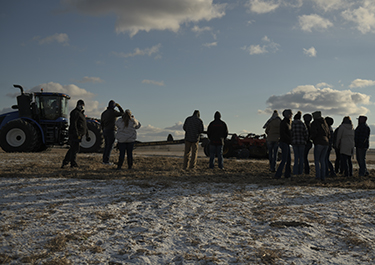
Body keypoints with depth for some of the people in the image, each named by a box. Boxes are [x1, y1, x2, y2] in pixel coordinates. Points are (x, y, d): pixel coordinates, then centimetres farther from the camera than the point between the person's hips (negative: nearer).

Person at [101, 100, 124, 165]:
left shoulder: (104, 113, 10)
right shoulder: (113, 112, -13)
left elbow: (102, 123, 14)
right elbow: (122, 113, 1)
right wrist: (118, 106, 7)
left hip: (105, 131, 7)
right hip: (111, 131, -7)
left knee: (106, 146, 14)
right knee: (110, 147, -3)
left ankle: (104, 160, 14)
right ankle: (106, 161, -5)